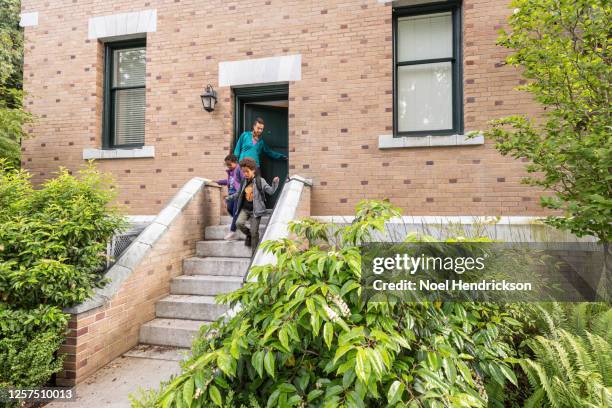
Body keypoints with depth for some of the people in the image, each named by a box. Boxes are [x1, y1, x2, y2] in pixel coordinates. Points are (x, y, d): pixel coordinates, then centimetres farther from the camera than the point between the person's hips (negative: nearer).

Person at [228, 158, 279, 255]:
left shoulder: (260, 181, -7)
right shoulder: (244, 182, 7)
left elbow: (271, 191, -11)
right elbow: (239, 194, 24)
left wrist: (275, 183, -26)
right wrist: (230, 197, 17)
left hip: (255, 210, -4)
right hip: (245, 209, 4)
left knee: (254, 232, -3)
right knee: (239, 223, -22)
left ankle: (254, 253, 11)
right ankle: (248, 235, 10)